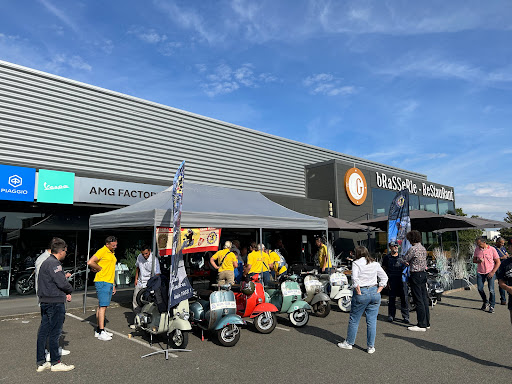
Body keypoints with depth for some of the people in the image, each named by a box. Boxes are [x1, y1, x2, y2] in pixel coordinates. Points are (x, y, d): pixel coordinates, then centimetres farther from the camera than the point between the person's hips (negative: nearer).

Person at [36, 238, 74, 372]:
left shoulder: (45, 262, 15)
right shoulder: (53, 263, -17)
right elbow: (62, 283, -22)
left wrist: (65, 293, 7)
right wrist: (69, 290, -1)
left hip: (45, 301, 10)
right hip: (55, 302, -10)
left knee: (43, 332, 13)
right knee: (55, 333, 0)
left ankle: (41, 362, 22)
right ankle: (55, 362, 10)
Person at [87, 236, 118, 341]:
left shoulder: (112, 253, 18)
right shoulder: (102, 251, -9)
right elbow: (90, 262, -21)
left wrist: (113, 285, 20)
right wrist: (100, 268, -8)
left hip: (109, 283, 8)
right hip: (102, 282, -8)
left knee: (101, 306, 12)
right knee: (102, 306, -9)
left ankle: (99, 330, 19)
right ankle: (101, 332, -7)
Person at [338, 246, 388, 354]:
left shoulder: (356, 263, -6)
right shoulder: (375, 264, 9)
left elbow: (355, 278, -19)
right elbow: (384, 277, 7)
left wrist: (358, 292, -11)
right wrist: (378, 291, 5)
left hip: (361, 293, -4)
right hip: (374, 292, 4)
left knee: (354, 319, 9)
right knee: (372, 321, 9)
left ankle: (349, 343, 21)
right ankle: (371, 347, 14)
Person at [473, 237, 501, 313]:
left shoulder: (492, 249, -7)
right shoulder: (477, 249, 3)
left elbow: (498, 262, -4)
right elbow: (474, 260, 11)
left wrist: (493, 272, -11)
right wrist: (478, 261, -13)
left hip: (490, 273, -3)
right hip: (480, 273, 3)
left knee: (491, 290, -5)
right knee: (480, 289, 2)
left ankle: (491, 306, 11)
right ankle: (485, 302, 26)